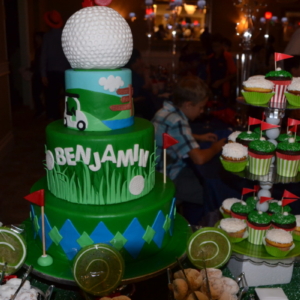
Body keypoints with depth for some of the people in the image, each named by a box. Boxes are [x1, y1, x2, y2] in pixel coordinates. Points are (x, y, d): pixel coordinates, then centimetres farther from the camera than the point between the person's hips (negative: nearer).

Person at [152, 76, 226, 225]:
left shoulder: (166, 111, 4)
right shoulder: (177, 122, -26)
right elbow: (199, 158, -29)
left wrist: (199, 137, 15)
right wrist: (216, 147, -9)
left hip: (160, 171, 10)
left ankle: (187, 223, 24)